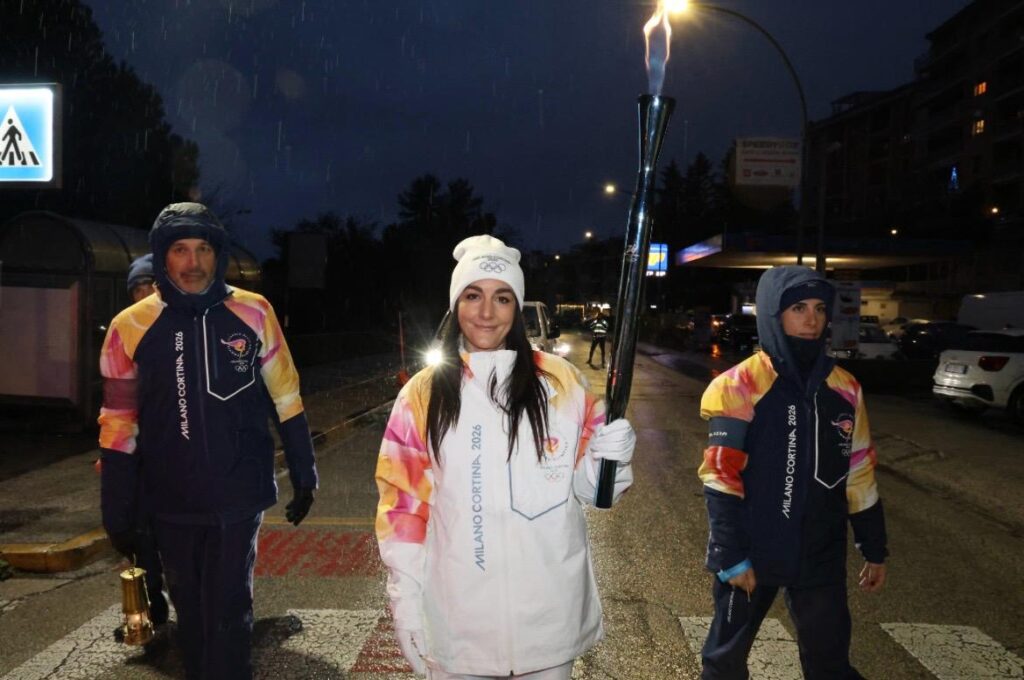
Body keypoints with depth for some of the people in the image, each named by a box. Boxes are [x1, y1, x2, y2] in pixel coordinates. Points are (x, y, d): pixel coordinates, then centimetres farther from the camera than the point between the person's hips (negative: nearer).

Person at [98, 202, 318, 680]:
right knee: (191, 615, 17)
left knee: (228, 615, 2)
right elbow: (119, 423, 2)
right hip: (171, 505, 2)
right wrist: (116, 510, 2)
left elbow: (286, 398, 2)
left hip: (238, 498, -2)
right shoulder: (131, 327, -4)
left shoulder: (253, 313, -6)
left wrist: (303, 474, 4)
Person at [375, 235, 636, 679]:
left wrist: (609, 458, -17)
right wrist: (405, 600, -2)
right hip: (458, 614, 0)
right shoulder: (424, 393, -2)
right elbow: (403, 503, 1)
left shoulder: (561, 382, -3)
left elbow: (586, 487, 4)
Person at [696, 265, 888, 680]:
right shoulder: (739, 387, -13)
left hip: (820, 555, 4)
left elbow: (859, 475, 9)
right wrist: (731, 557, -14)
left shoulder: (844, 389, 1)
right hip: (750, 554, -3)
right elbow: (721, 478, -13)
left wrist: (874, 549, 12)